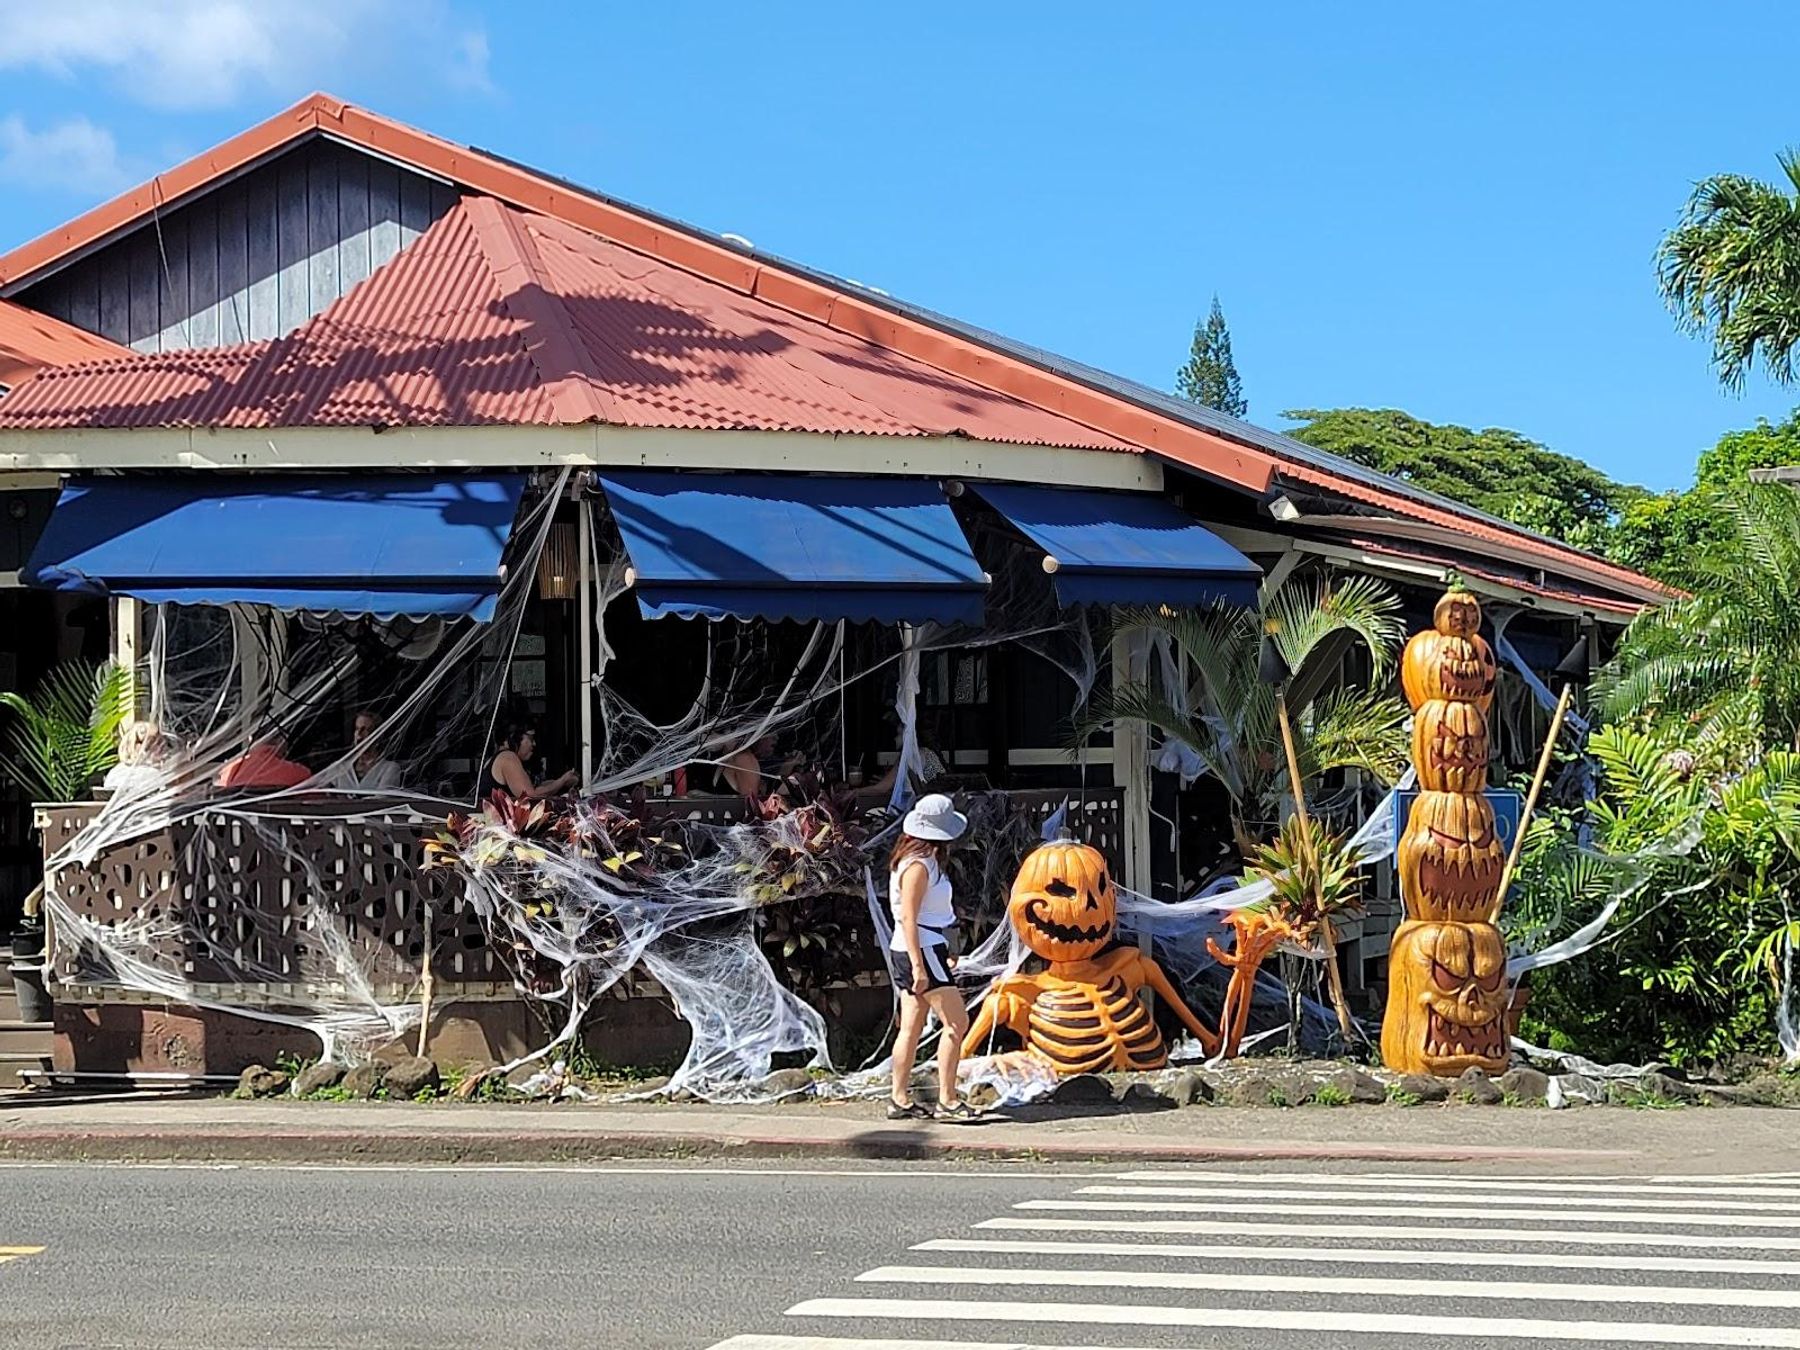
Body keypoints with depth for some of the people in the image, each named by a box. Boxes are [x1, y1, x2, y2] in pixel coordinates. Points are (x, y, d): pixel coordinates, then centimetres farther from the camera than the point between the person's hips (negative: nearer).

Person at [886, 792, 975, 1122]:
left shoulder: (915, 861, 13)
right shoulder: (919, 866, -16)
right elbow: (908, 918, -20)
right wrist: (919, 967, -23)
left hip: (914, 952, 10)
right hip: (922, 950, -10)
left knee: (911, 1029, 10)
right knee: (956, 1023, -7)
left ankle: (900, 1101, 12)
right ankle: (947, 1100, -7)